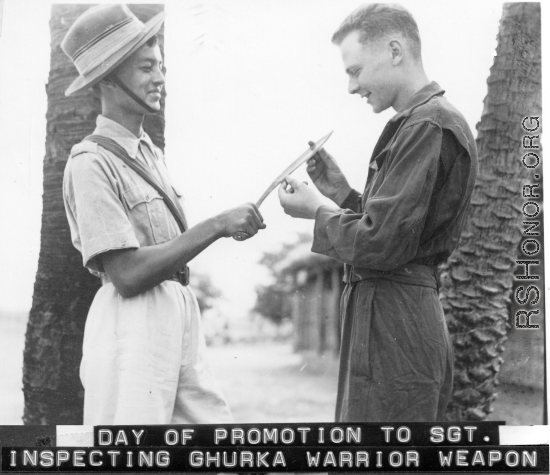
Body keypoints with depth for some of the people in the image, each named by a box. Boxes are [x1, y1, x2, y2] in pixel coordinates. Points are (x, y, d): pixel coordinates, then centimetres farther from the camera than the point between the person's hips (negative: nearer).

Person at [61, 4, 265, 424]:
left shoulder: (149, 151, 14)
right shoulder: (91, 163, -12)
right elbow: (127, 275, -19)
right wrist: (217, 225, -17)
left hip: (180, 318, 8)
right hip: (132, 329, -8)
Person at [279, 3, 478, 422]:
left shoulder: (427, 126, -13)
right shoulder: (435, 121, 19)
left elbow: (381, 246, -19)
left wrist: (318, 212, -3)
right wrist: (341, 194, 10)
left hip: (391, 326, -10)